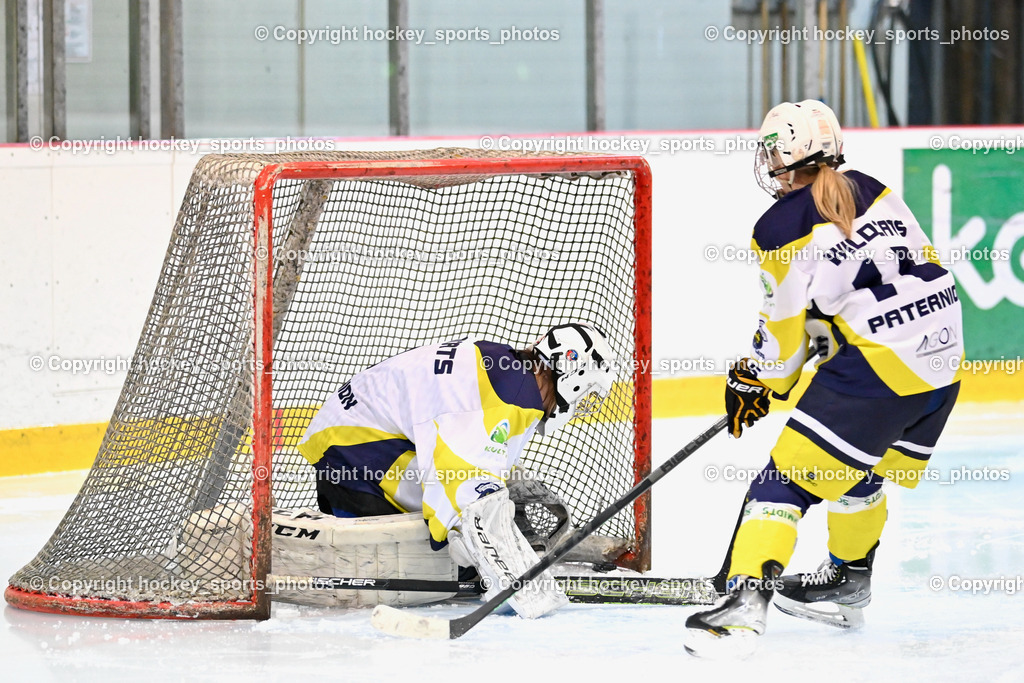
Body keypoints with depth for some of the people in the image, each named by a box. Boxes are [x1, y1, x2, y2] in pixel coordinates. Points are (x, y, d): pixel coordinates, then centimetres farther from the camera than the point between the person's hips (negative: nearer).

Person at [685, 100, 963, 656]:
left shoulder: (781, 227, -8)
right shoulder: (872, 191, 12)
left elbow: (784, 327, -4)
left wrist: (753, 382, 15)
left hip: (879, 365, -8)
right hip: (943, 358, 8)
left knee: (789, 475, -7)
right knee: (862, 473, 28)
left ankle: (745, 601, -19)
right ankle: (847, 587, 41)